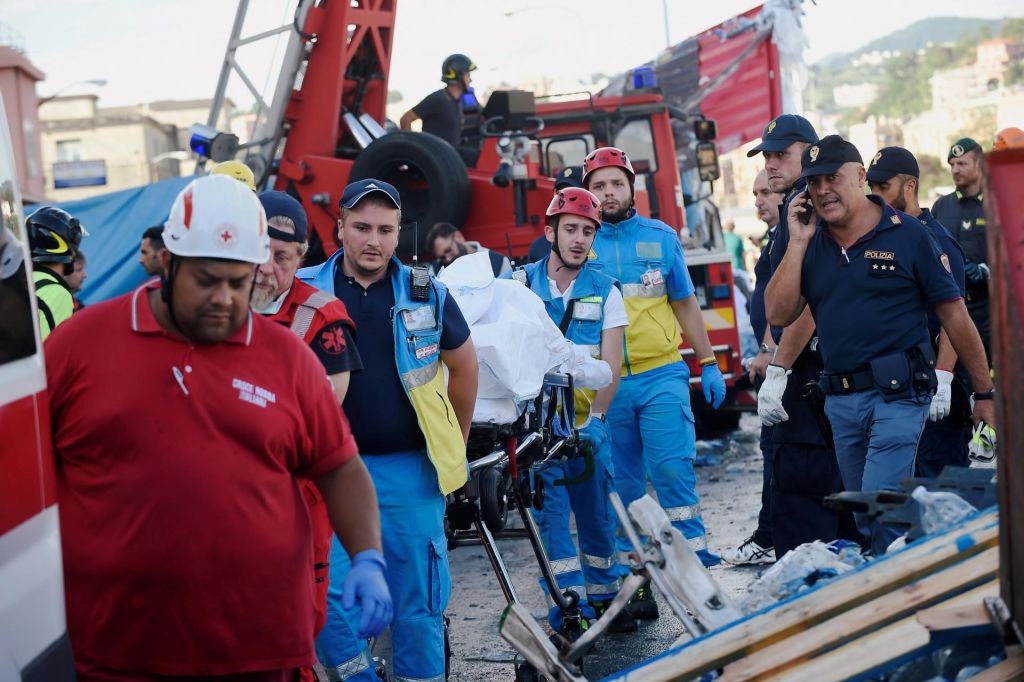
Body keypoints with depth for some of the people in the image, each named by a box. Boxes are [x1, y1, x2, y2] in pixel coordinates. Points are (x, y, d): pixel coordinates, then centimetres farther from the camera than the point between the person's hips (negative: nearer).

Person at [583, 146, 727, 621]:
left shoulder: (661, 237, 7)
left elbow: (684, 303, 14)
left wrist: (708, 363, 10)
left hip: (661, 373, 0)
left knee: (673, 469, -8)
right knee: (621, 486, 5)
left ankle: (696, 562, 0)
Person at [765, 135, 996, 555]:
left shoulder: (908, 235, -3)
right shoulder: (810, 244, 10)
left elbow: (955, 317, 0)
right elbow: (778, 315, 0)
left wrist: (985, 394, 0)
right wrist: (798, 242, -5)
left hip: (898, 394, -6)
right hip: (839, 400, 6)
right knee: (864, 518, 12)